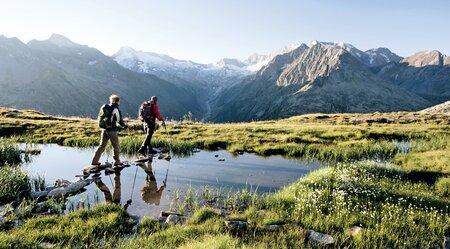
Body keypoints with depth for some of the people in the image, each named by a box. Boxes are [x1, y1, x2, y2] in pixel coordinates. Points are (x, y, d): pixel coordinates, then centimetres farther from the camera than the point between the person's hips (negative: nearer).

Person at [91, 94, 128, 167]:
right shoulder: (115, 109, -12)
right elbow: (119, 120, -7)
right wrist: (124, 125, 11)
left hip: (104, 129, 7)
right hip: (112, 129, -7)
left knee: (102, 145, 11)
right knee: (115, 145, 6)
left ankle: (95, 161, 10)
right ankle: (117, 161, 15)